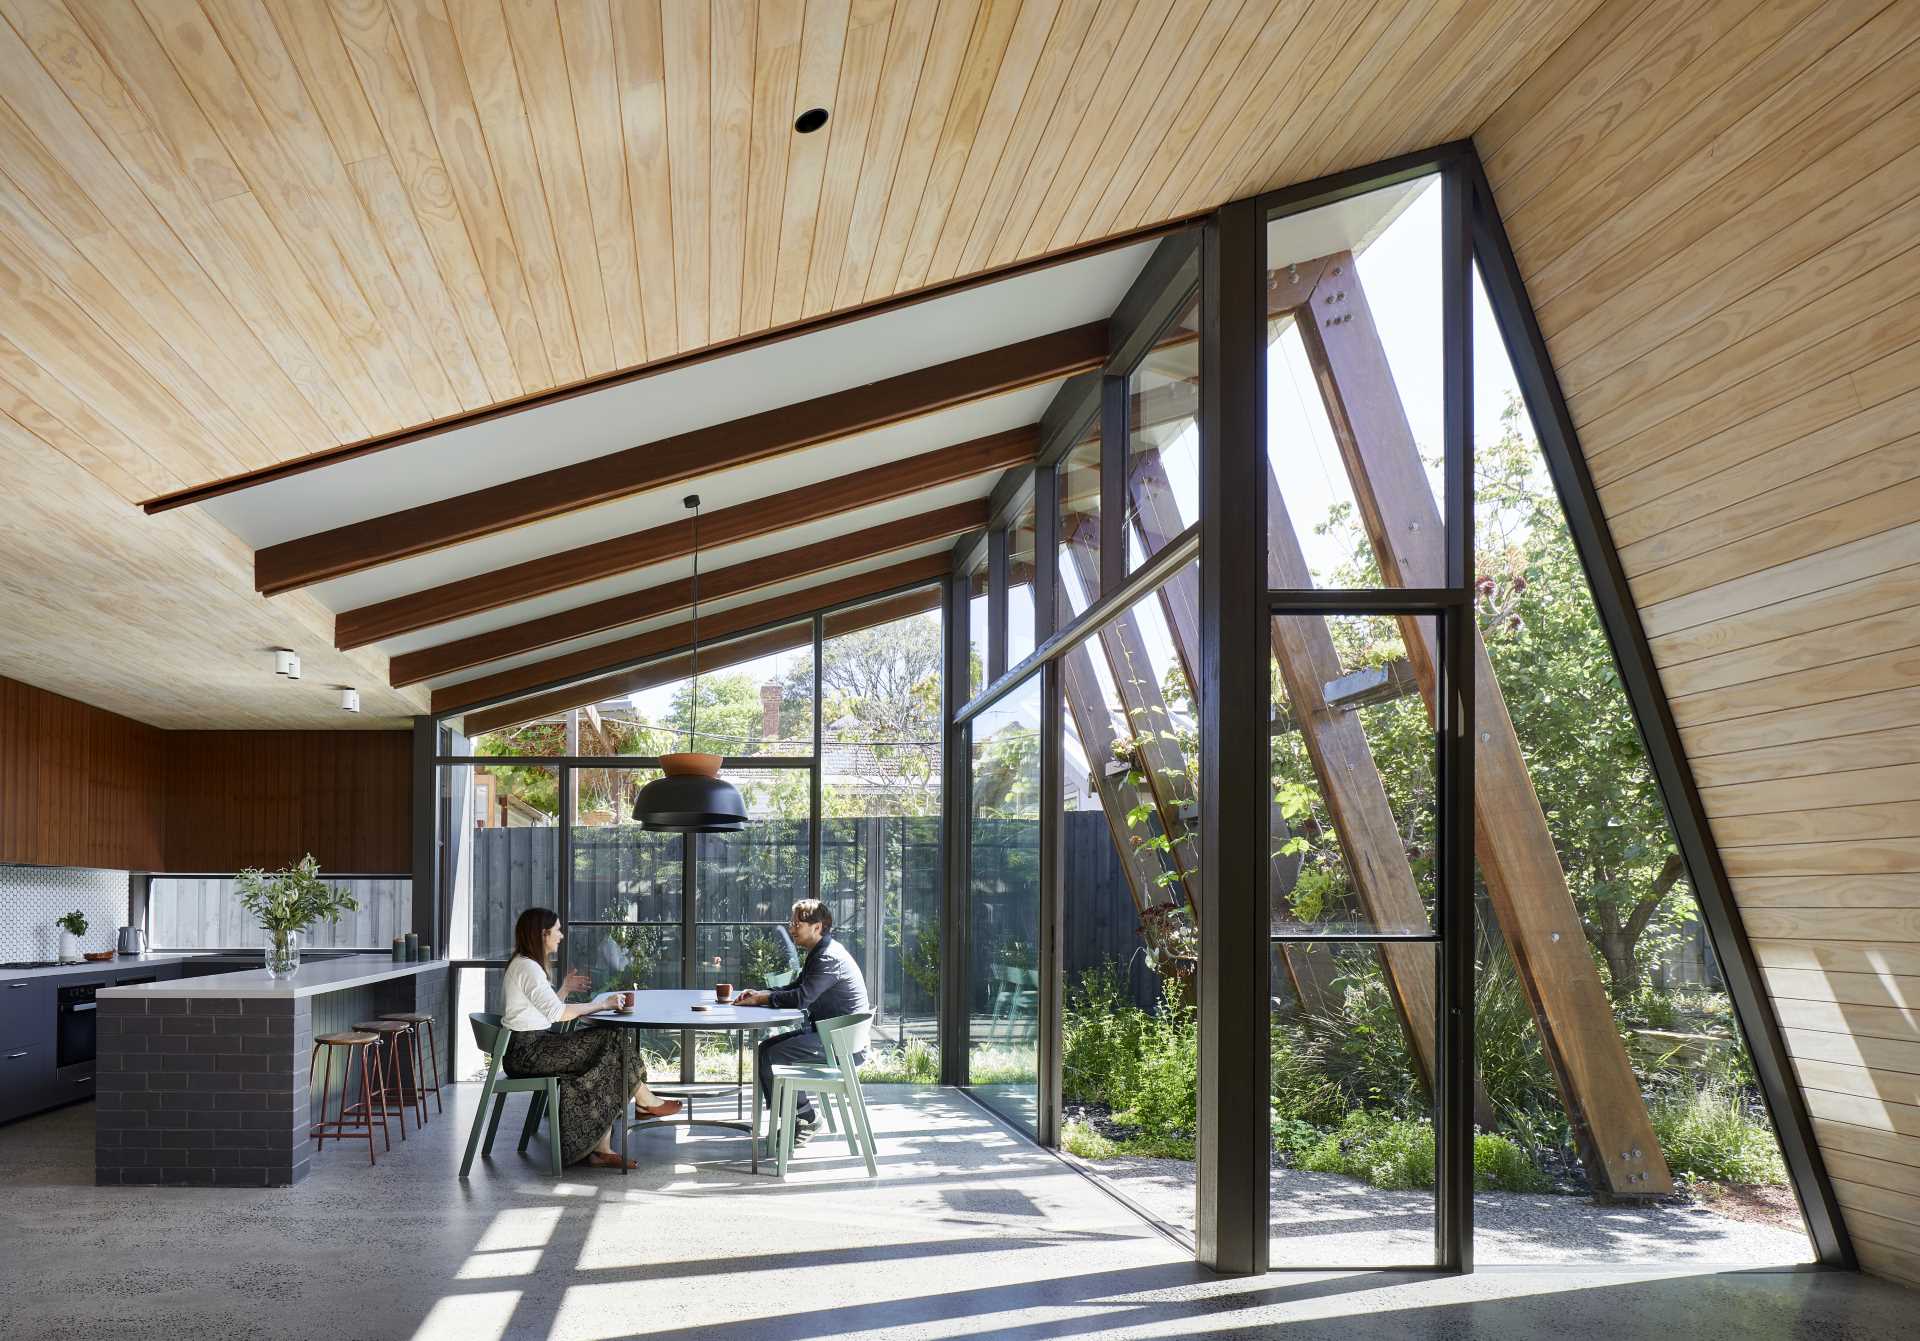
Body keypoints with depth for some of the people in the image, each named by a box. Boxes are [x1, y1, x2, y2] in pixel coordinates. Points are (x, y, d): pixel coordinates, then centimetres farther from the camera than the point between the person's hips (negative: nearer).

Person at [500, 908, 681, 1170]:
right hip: (526, 1052, -10)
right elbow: (557, 1013, -20)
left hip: (533, 1046, 10)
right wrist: (603, 1004, -14)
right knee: (611, 1041, -15)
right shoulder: (526, 967, -14)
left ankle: (601, 1149, -12)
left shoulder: (527, 964, 18)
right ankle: (645, 1101, 6)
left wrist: (564, 989, 12)